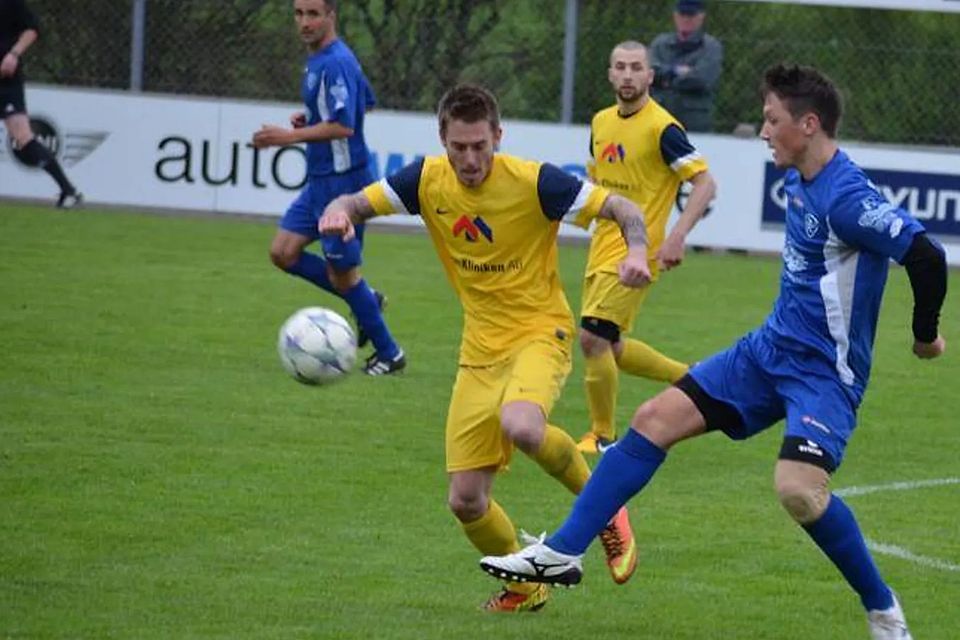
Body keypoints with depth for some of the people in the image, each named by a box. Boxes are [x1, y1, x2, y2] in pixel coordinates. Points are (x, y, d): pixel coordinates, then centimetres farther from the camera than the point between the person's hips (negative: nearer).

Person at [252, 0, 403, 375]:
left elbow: (343, 127, -28)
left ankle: (389, 354, 13)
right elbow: (366, 103, 23)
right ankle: (366, 301, 17)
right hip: (320, 179, 10)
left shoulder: (335, 64, -20)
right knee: (283, 253, 6)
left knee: (342, 272, -1)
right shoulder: (318, 59, 11)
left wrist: (290, 136, -28)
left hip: (343, 180, -10)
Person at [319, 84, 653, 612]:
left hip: (539, 333, -5)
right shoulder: (428, 180, -5)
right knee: (466, 501, -1)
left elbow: (622, 208, -12)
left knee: (519, 426, -38)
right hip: (479, 349, 5)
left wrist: (636, 251, -34)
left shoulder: (533, 182, -17)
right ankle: (525, 586, 28)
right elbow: (356, 203, 0)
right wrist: (338, 213, -26)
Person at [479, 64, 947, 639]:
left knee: (799, 489, -29)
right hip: (771, 348, 9)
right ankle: (564, 553, 9)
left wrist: (926, 335, -15)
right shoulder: (799, 180, 5)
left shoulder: (846, 198, -24)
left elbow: (927, 256, -29)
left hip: (825, 370, -9)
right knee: (656, 419, 3)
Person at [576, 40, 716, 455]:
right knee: (610, 348, 12)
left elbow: (705, 183, -17)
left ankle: (603, 436, 2)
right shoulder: (601, 122, 9)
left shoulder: (661, 128, -14)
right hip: (602, 248, 8)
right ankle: (689, 377, 33)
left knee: (593, 338, -13)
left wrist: (676, 237, -26)